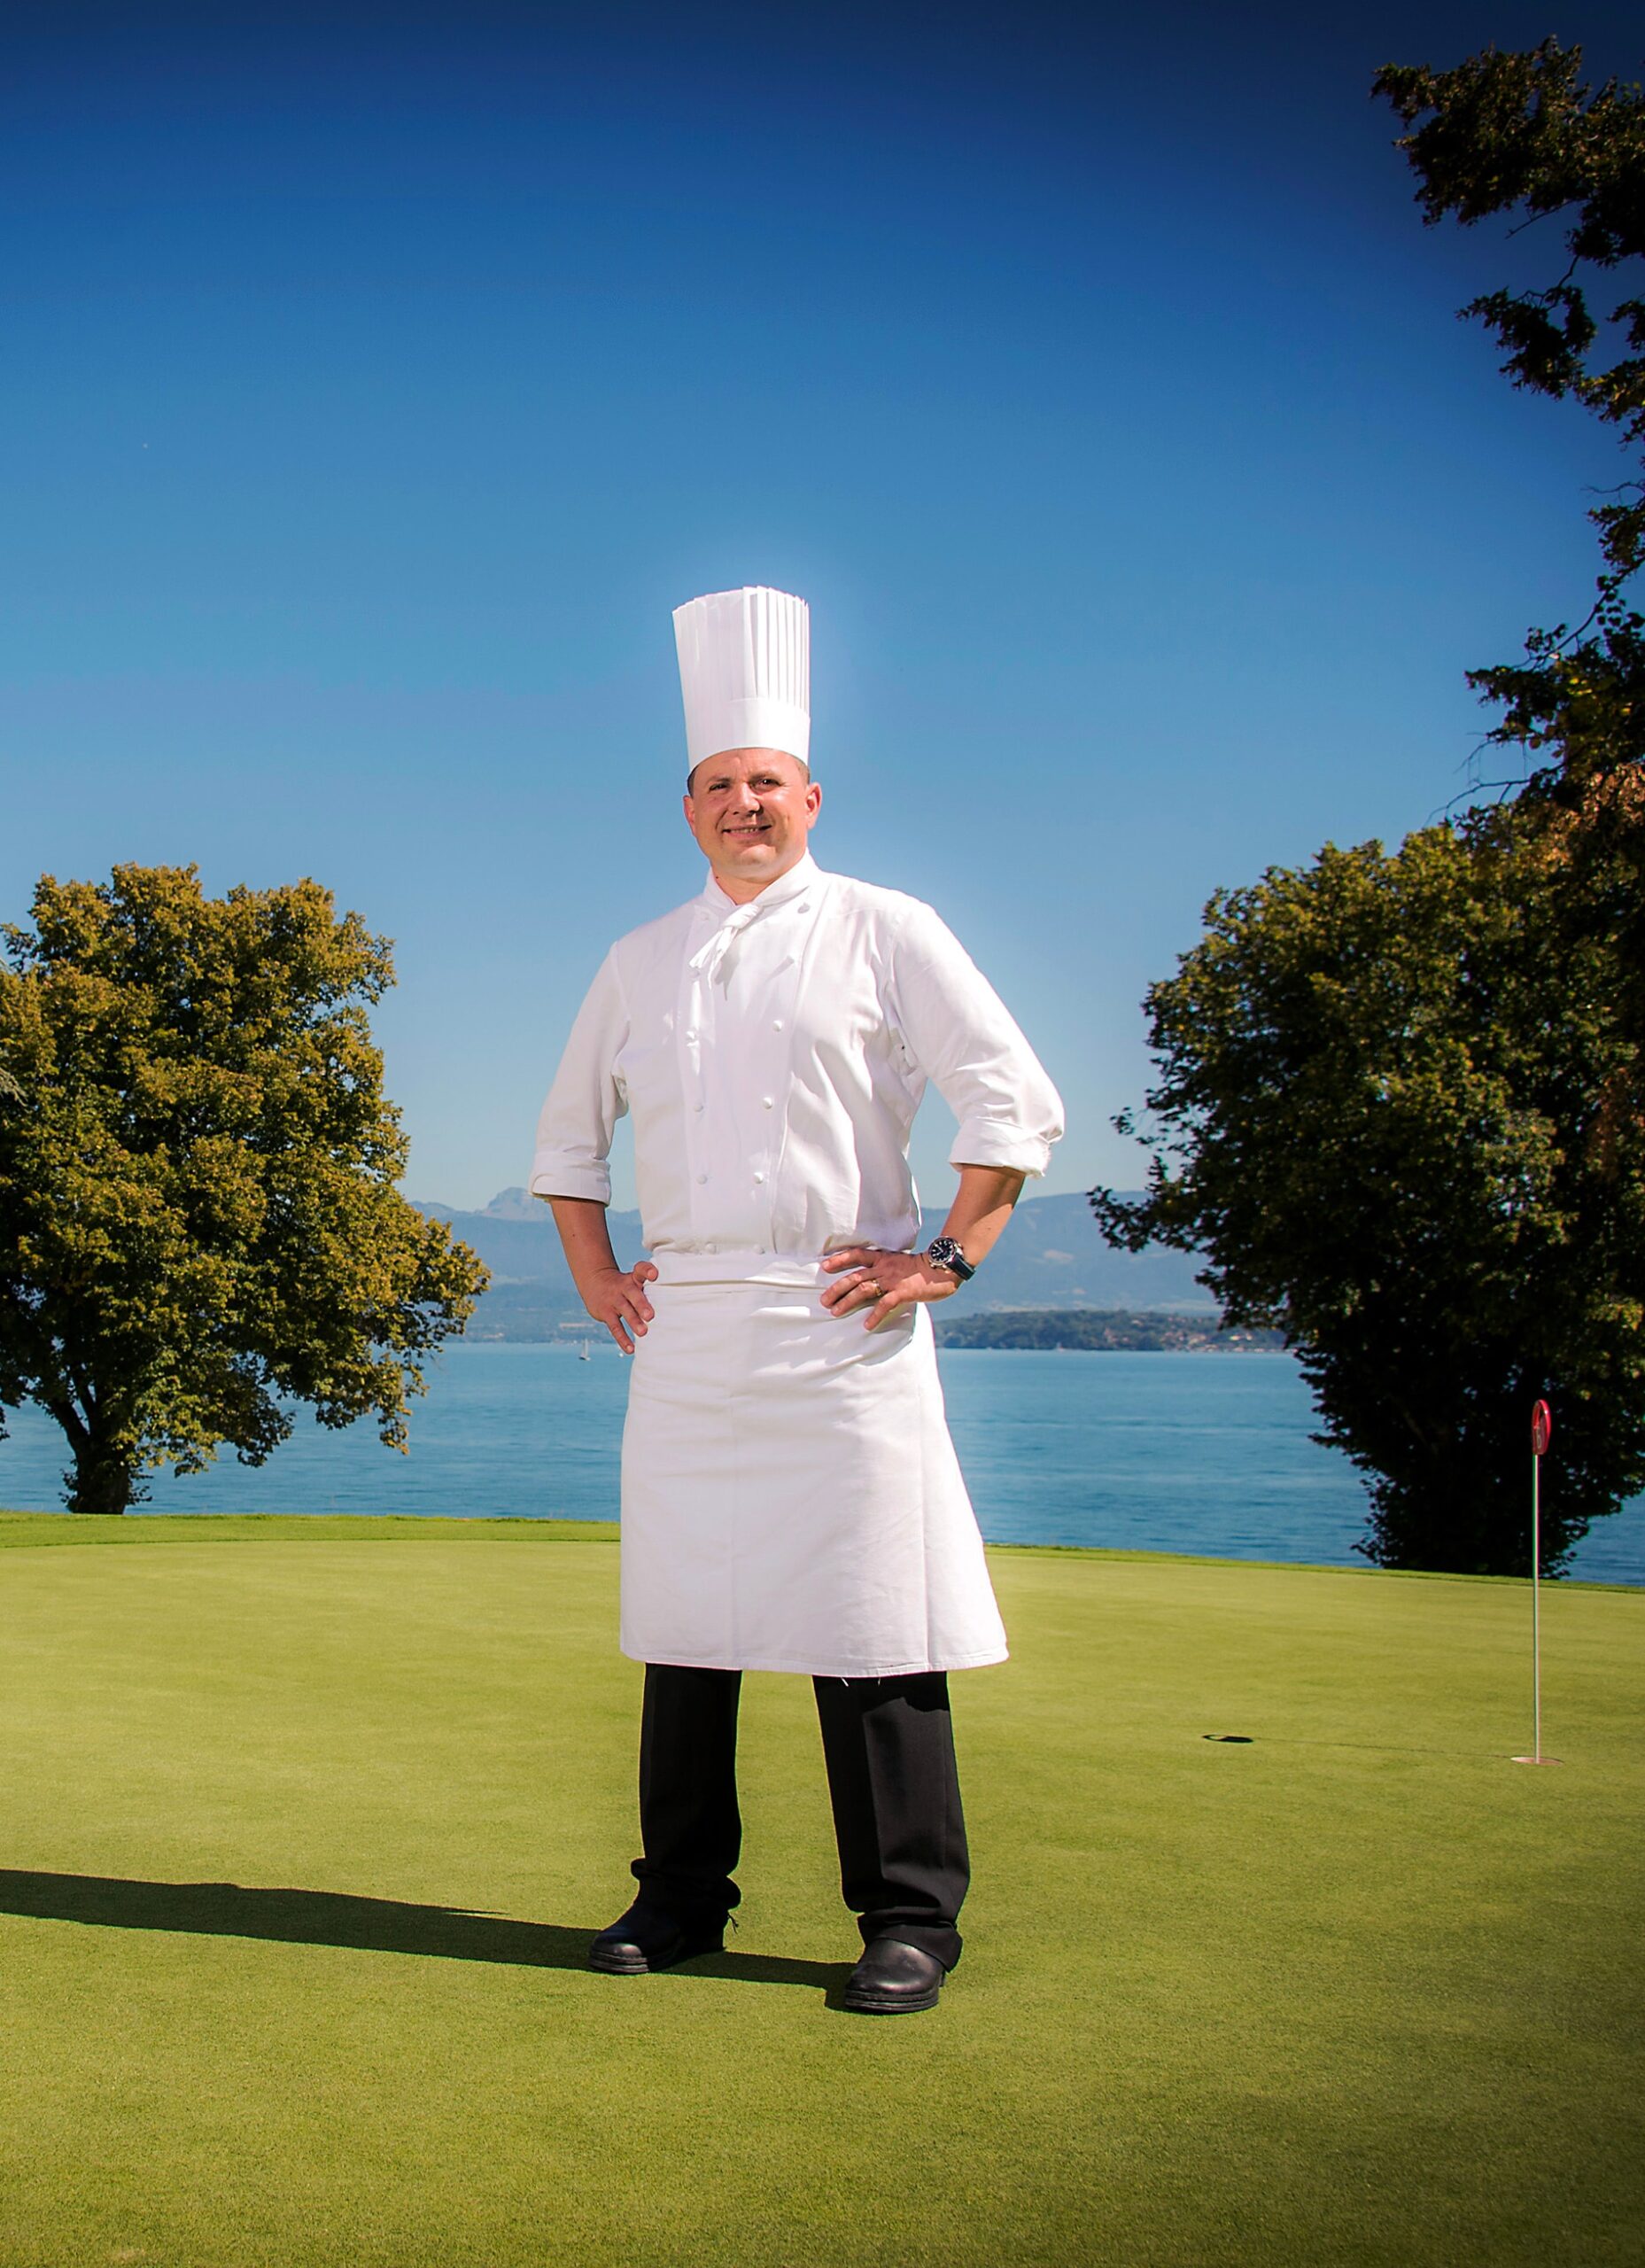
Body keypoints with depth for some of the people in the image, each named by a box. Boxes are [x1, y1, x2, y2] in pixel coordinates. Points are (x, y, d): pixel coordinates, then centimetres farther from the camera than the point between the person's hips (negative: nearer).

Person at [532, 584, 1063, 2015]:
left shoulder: (883, 933, 2)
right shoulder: (643, 962, 16)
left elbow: (1017, 1106, -2)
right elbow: (569, 1132, 27)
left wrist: (949, 1257, -7)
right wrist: (594, 1273, 16)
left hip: (839, 1333, -4)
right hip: (684, 1336, 5)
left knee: (870, 1629, -3)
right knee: (682, 1625, 9)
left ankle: (911, 1920, 7)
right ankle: (682, 1896, 22)